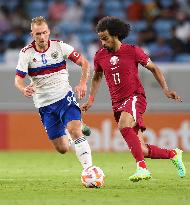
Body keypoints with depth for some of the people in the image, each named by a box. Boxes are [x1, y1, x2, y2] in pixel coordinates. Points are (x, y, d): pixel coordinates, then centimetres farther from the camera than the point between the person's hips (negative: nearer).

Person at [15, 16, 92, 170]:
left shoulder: (59, 46, -6)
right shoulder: (26, 53, -5)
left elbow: (84, 63, -4)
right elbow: (18, 79, -7)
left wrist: (83, 83, -20)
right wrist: (24, 89, -31)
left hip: (64, 96, -1)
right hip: (44, 104, 1)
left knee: (75, 131, -27)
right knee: (62, 149, 4)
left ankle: (88, 168, -24)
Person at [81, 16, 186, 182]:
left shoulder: (133, 51, -5)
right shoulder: (100, 56, 5)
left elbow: (153, 68, 5)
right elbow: (97, 77, 24)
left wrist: (165, 89, -5)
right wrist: (90, 100, 15)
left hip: (135, 97, -5)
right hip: (117, 104, 5)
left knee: (124, 126, -36)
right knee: (142, 150, 2)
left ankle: (142, 168, -36)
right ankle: (173, 154, 27)